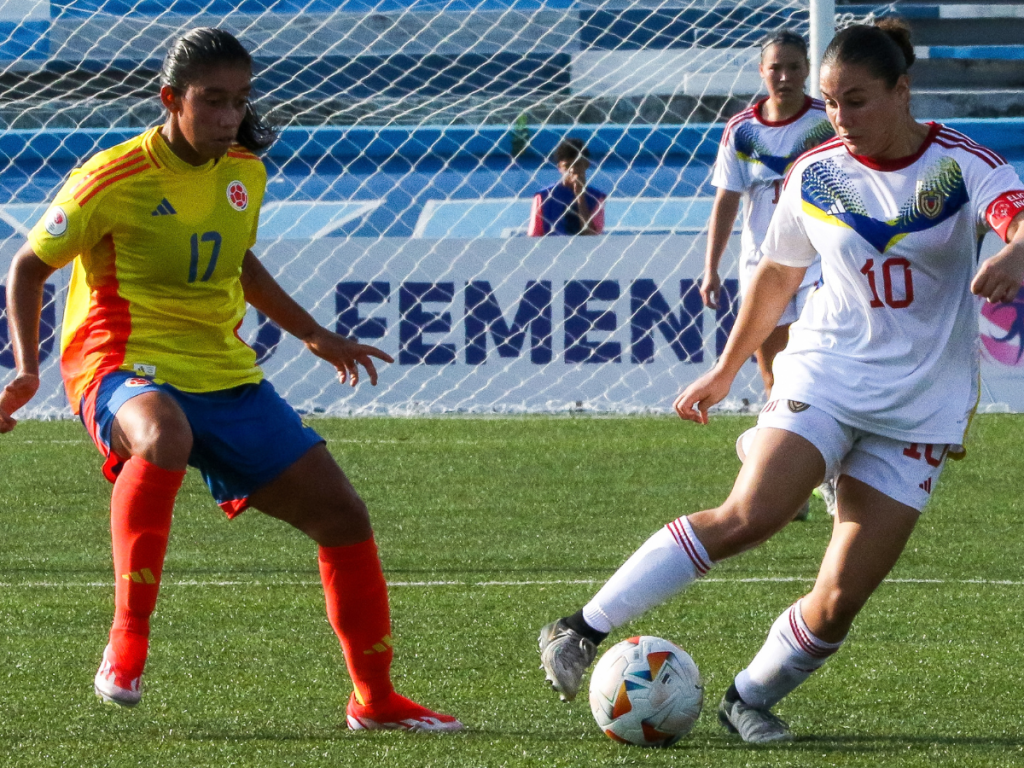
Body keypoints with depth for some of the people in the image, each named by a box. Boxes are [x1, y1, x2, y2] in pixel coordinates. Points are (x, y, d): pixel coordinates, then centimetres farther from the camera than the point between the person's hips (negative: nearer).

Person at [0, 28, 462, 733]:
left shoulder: (245, 173, 7)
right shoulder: (116, 180, -11)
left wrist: (314, 336, 30)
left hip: (226, 376, 7)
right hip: (127, 368, -7)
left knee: (342, 514, 0)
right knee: (164, 436, -44)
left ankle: (375, 699, 15)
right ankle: (128, 638, -35)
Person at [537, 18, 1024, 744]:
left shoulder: (960, 165, -8)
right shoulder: (815, 174, 1)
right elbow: (778, 273, 17)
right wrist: (727, 370, 24)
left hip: (918, 408, -1)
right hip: (825, 376, 1)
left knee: (840, 600, -7)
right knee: (746, 517, -24)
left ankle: (750, 698, 17)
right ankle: (584, 629, -19)